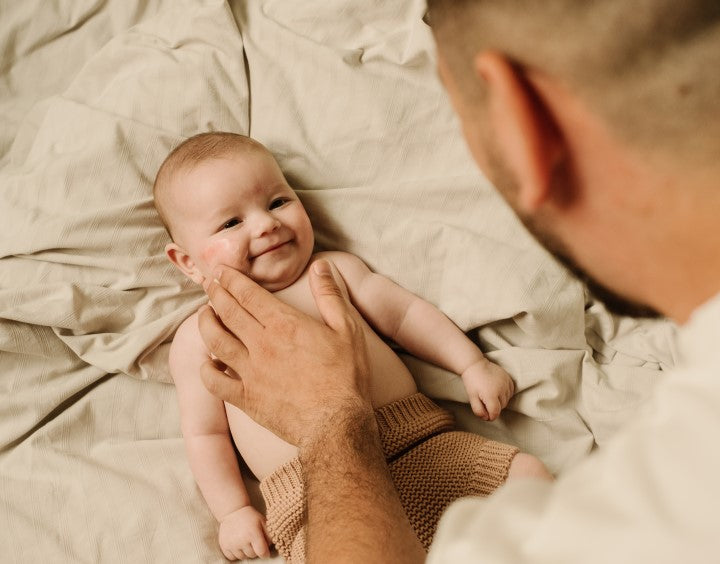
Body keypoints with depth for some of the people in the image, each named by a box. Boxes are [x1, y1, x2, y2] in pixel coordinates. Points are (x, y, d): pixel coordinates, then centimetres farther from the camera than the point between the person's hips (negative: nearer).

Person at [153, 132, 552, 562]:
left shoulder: (334, 270, 16)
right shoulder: (198, 337, 9)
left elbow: (403, 313, 18)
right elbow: (205, 433, 11)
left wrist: (474, 365, 8)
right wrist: (233, 511, 2)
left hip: (418, 444, 4)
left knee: (529, 474, -10)